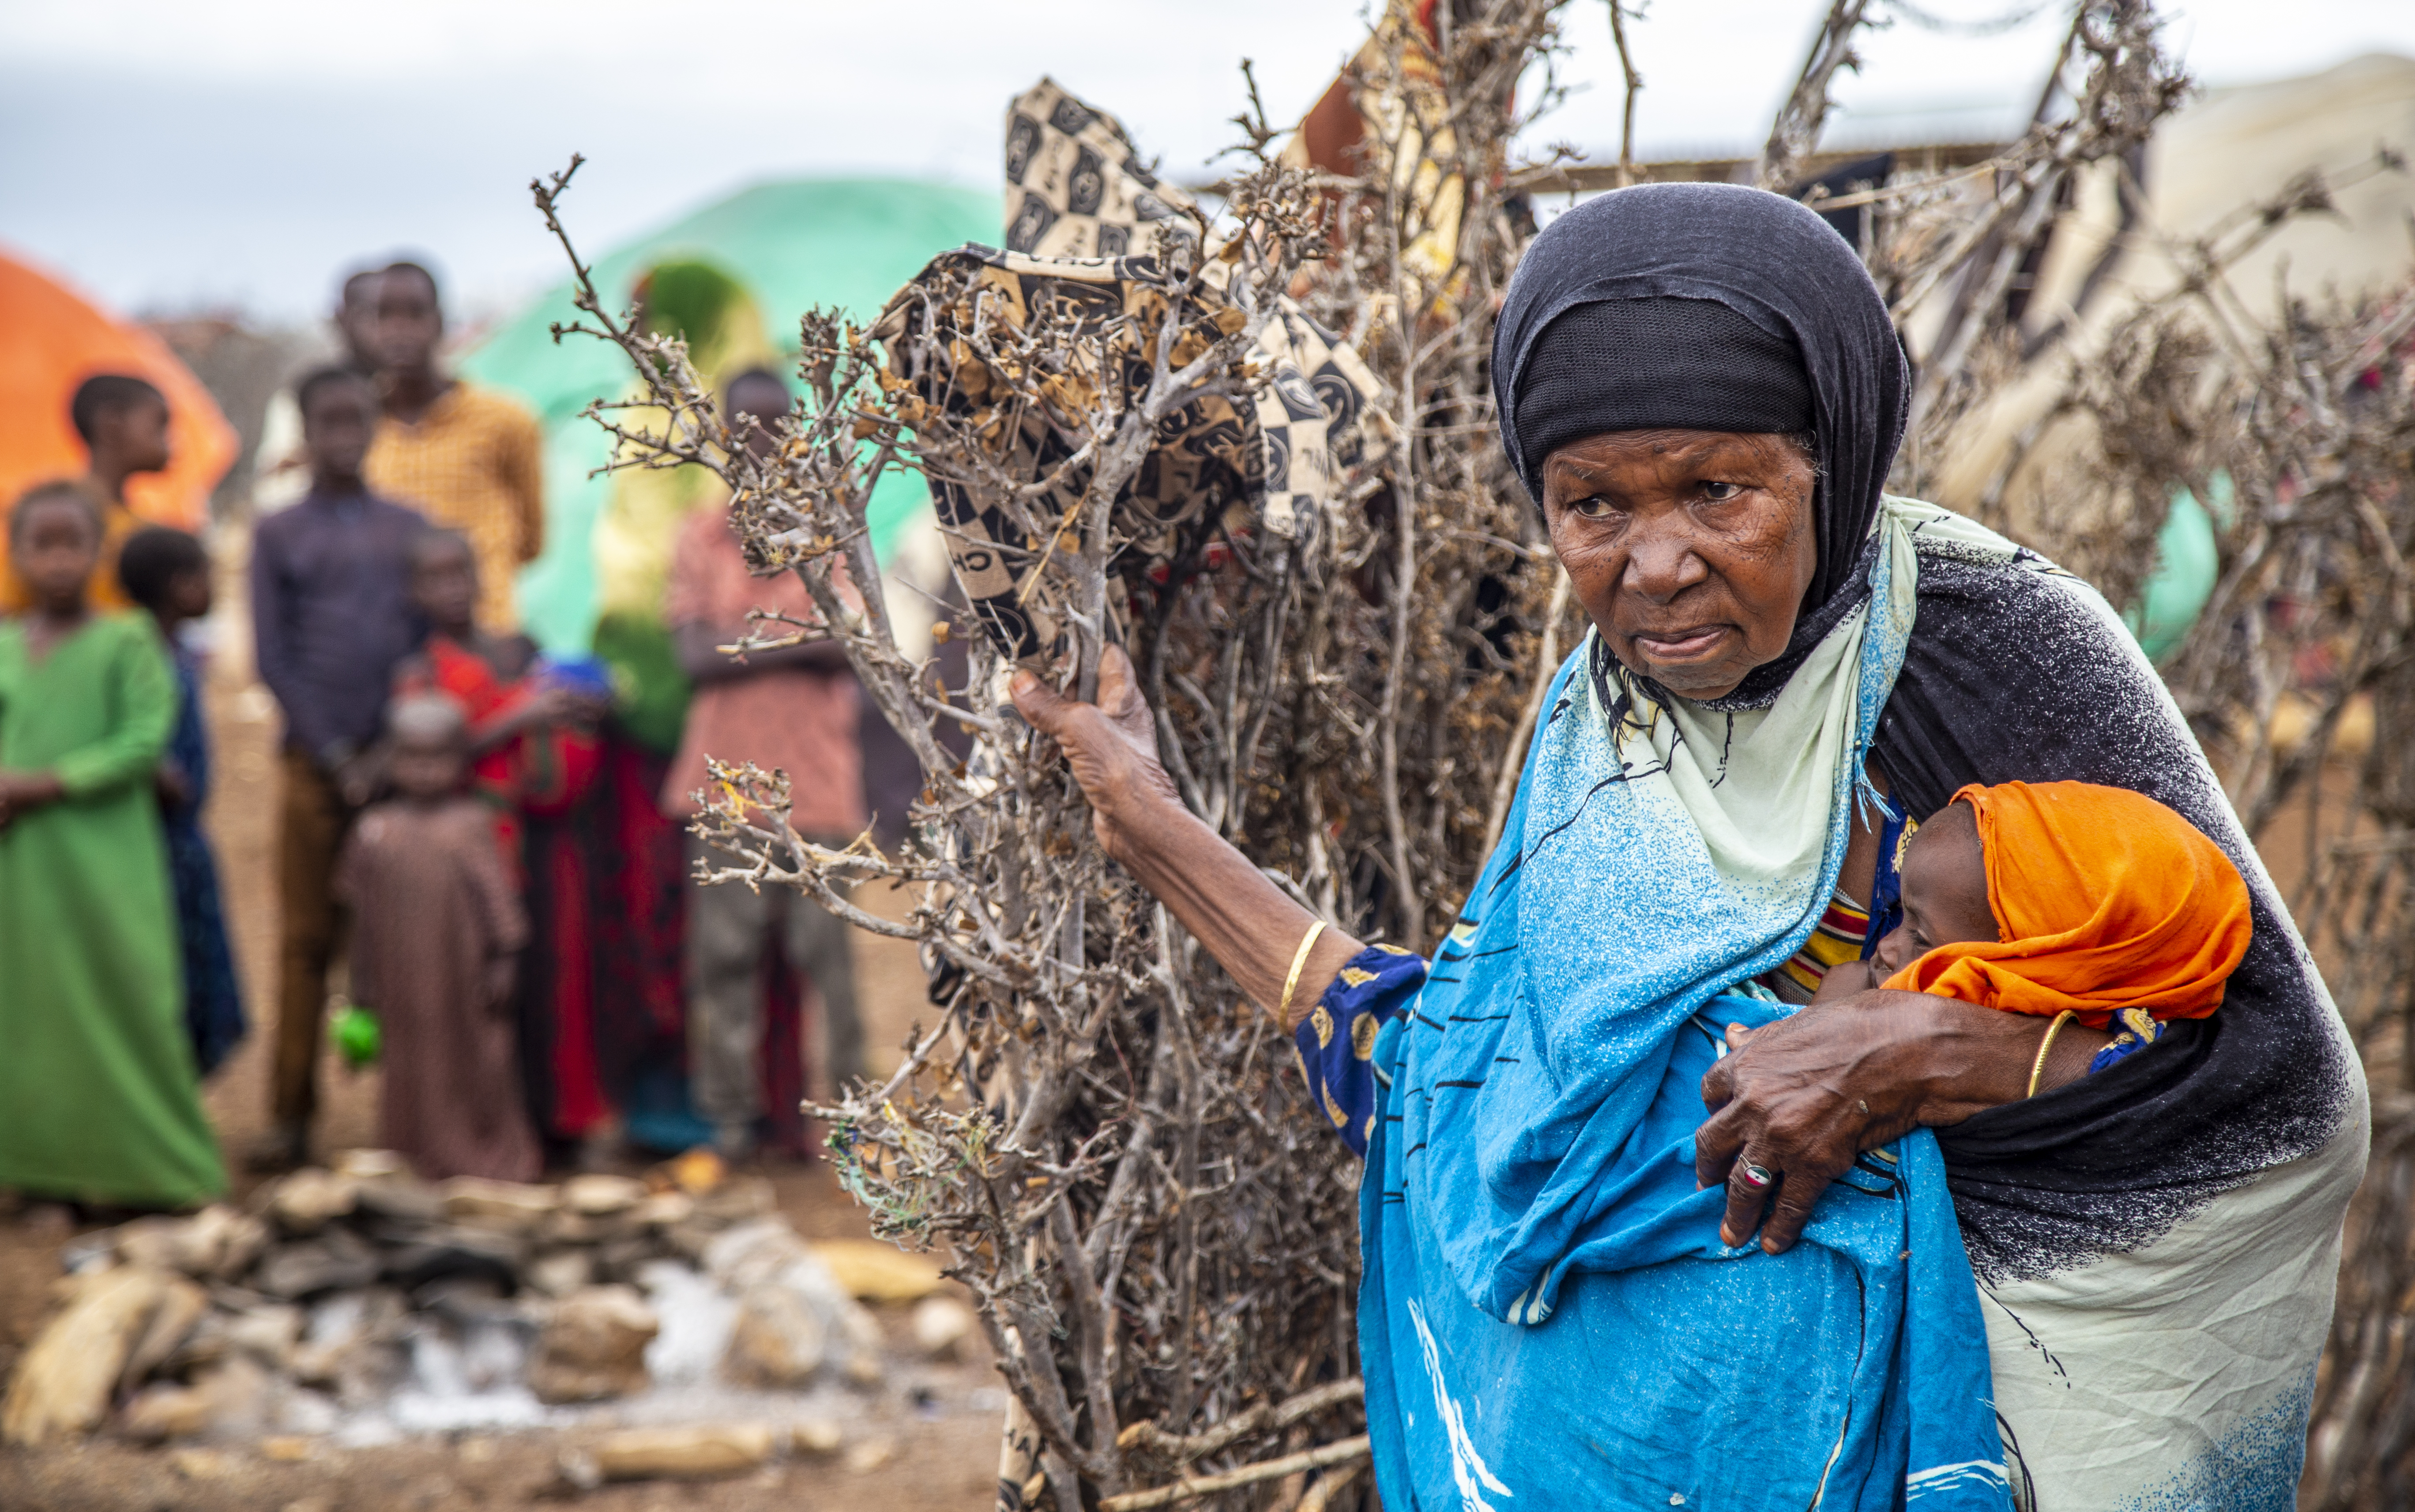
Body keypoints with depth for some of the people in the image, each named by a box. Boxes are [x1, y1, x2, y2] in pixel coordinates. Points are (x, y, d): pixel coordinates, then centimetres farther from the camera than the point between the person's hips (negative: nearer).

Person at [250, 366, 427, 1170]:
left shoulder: (409, 529, 11)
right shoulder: (278, 536, 7)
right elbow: (274, 660, 1)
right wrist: (335, 757, -7)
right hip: (315, 762, -1)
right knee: (306, 940, 0)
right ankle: (292, 1115, 3)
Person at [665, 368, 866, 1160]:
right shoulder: (699, 536, 10)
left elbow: (851, 644, -6)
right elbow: (695, 655, -2)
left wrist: (743, 642, -9)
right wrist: (799, 638, -7)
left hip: (816, 776, -1)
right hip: (727, 773, 1)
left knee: (825, 947, -2)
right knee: (723, 952, 1)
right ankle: (728, 1116, 7)